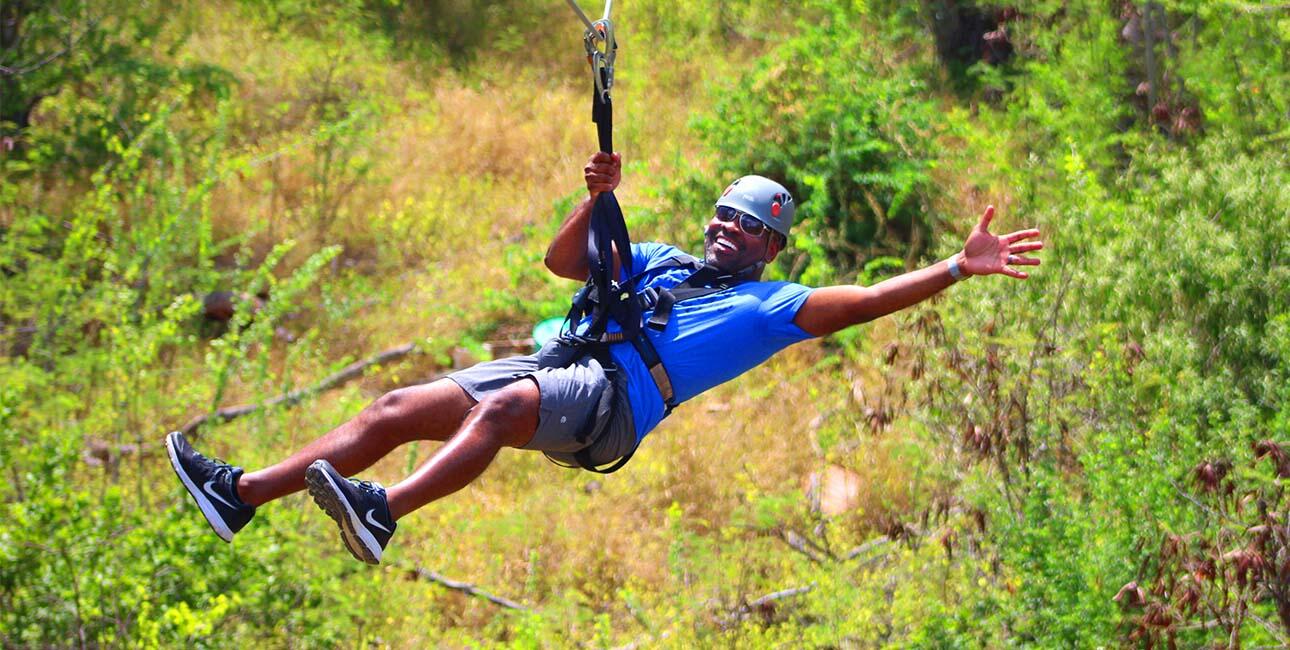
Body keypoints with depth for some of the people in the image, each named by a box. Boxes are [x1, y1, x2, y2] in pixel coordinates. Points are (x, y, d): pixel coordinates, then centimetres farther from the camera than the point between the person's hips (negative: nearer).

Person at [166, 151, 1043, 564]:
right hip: (558, 364, 7)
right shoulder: (658, 259, 34)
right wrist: (599, 197, 20)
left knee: (503, 407, -38)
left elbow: (864, 301, 3)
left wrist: (955, 269, -5)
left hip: (613, 397, -7)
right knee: (398, 409, -7)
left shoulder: (770, 305, 16)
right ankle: (243, 492, -13)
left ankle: (383, 511, -56)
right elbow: (564, 259, 36)